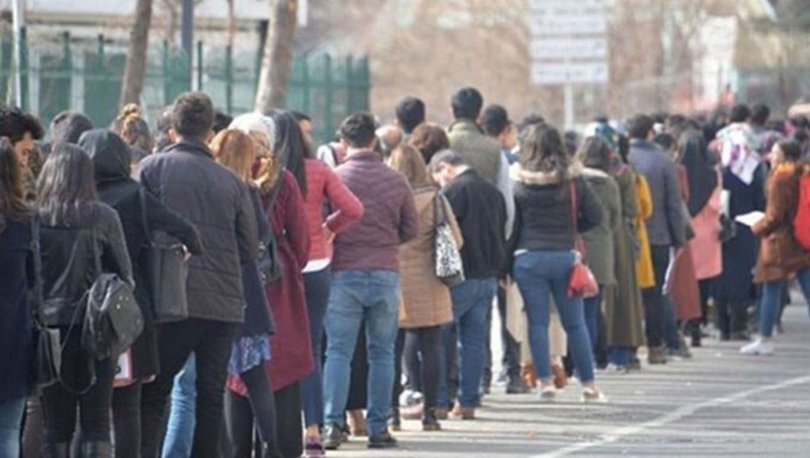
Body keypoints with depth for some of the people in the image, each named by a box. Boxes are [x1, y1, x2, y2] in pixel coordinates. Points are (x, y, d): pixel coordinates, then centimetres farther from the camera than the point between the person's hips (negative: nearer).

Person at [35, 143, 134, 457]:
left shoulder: (35, 219, -4)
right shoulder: (103, 218, -3)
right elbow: (124, 275, 0)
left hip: (50, 326, 1)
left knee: (56, 425, 6)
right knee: (96, 424, 3)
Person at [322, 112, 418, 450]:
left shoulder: (334, 178, -5)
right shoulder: (396, 181, 2)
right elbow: (410, 229, 8)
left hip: (344, 273, -1)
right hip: (385, 274, 2)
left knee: (338, 352, 2)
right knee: (382, 354, 8)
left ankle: (333, 425, -6)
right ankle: (378, 427, 7)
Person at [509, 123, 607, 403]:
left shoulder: (519, 182, -4)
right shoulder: (573, 180, 0)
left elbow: (510, 224, -1)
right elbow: (595, 216, 2)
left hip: (529, 257, -2)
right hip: (565, 255, 2)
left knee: (537, 322, 4)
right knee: (574, 323, 8)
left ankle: (546, 382, 0)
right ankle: (589, 385, 12)